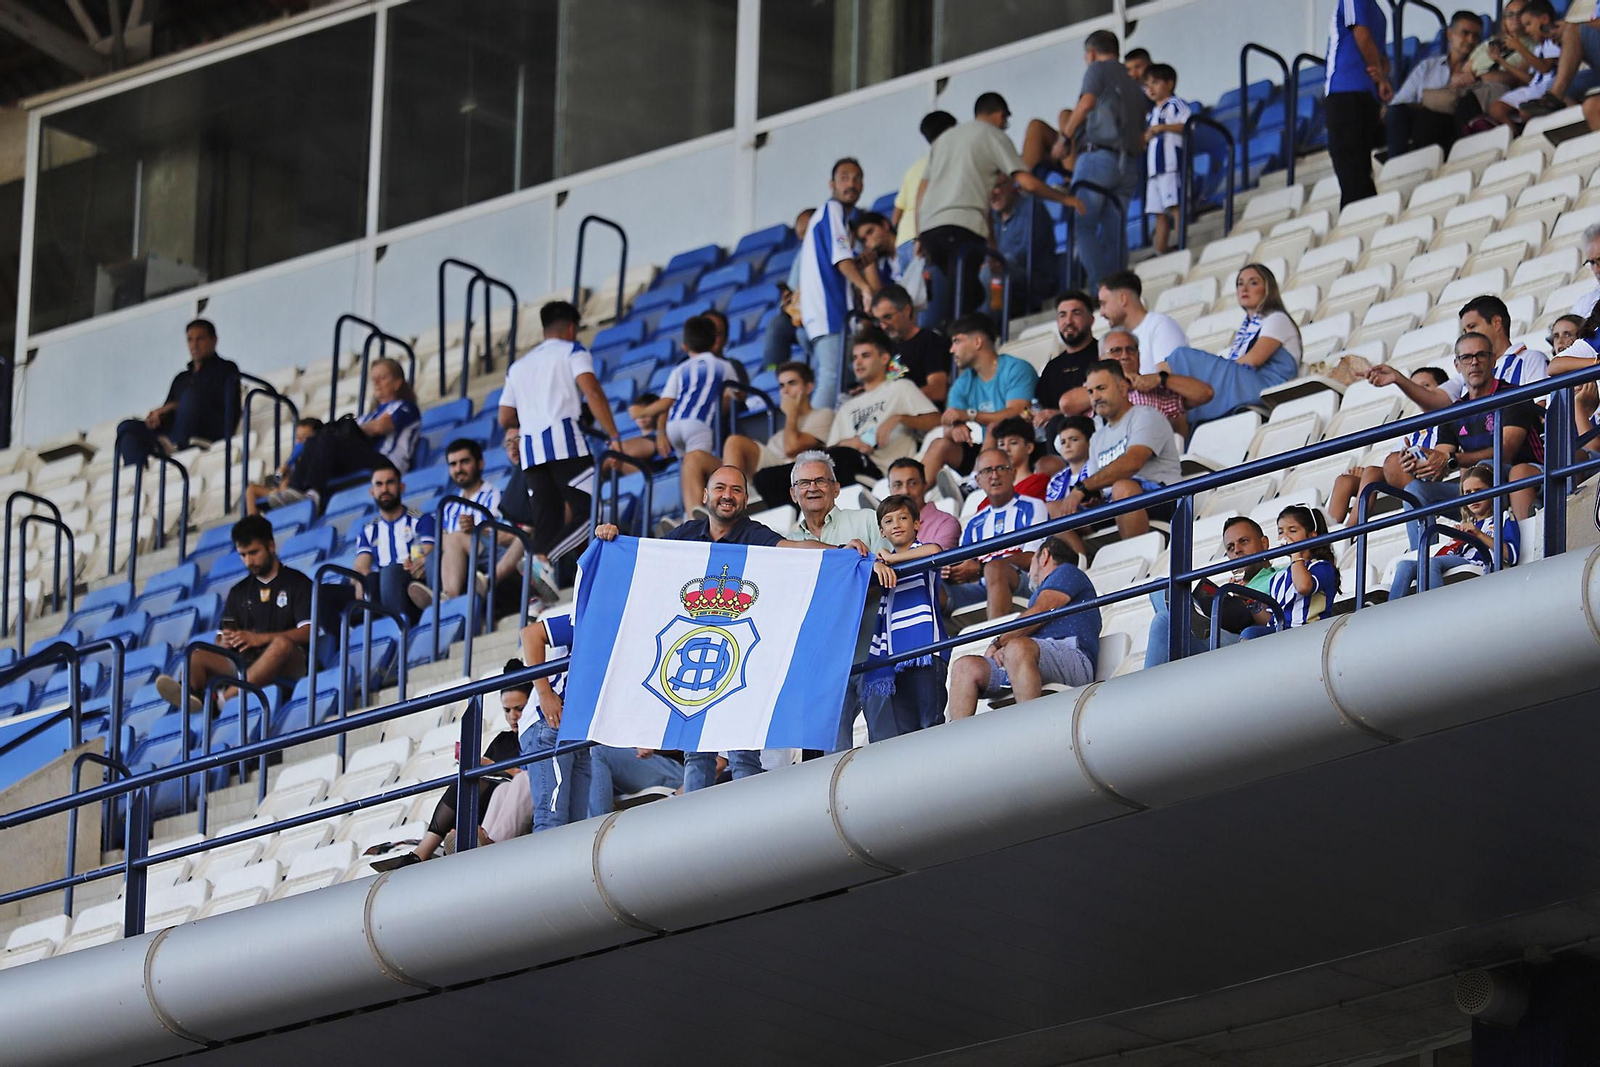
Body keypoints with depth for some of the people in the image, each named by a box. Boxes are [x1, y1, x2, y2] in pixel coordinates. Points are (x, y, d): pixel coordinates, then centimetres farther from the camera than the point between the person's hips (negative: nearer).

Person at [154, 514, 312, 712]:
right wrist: (225, 642, -6)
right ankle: (188, 694, -54)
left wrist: (261, 638, -18)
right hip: (245, 662, 5)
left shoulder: (297, 583, 7)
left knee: (282, 644, -38)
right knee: (197, 656, -20)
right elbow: (220, 639, 19)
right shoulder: (239, 591, 23)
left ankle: (227, 696, -51)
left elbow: (307, 632, -6)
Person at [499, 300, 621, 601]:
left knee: (545, 522, 4)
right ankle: (544, 560, -33)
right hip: (565, 441, -6)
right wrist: (613, 436, -9)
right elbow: (592, 392, -7)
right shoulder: (572, 351, 10)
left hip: (530, 451, 6)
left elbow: (506, 418, 23)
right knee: (586, 511, -9)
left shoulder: (519, 365, 26)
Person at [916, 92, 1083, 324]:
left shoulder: (944, 138, 29)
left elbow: (922, 190, 26)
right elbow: (1028, 184, 1)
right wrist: (1065, 198, 14)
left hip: (929, 225, 7)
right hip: (964, 226, -7)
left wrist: (920, 238, 26)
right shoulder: (993, 136, 9)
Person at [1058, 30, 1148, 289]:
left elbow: (1087, 102, -12)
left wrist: (1067, 134, -3)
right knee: (1115, 233, 5)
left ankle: (1100, 287, -25)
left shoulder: (1098, 69, 6)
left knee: (1082, 225, -11)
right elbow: (1141, 139, 23)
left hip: (1098, 156, -7)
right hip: (1129, 164, 7)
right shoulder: (1134, 86, 26)